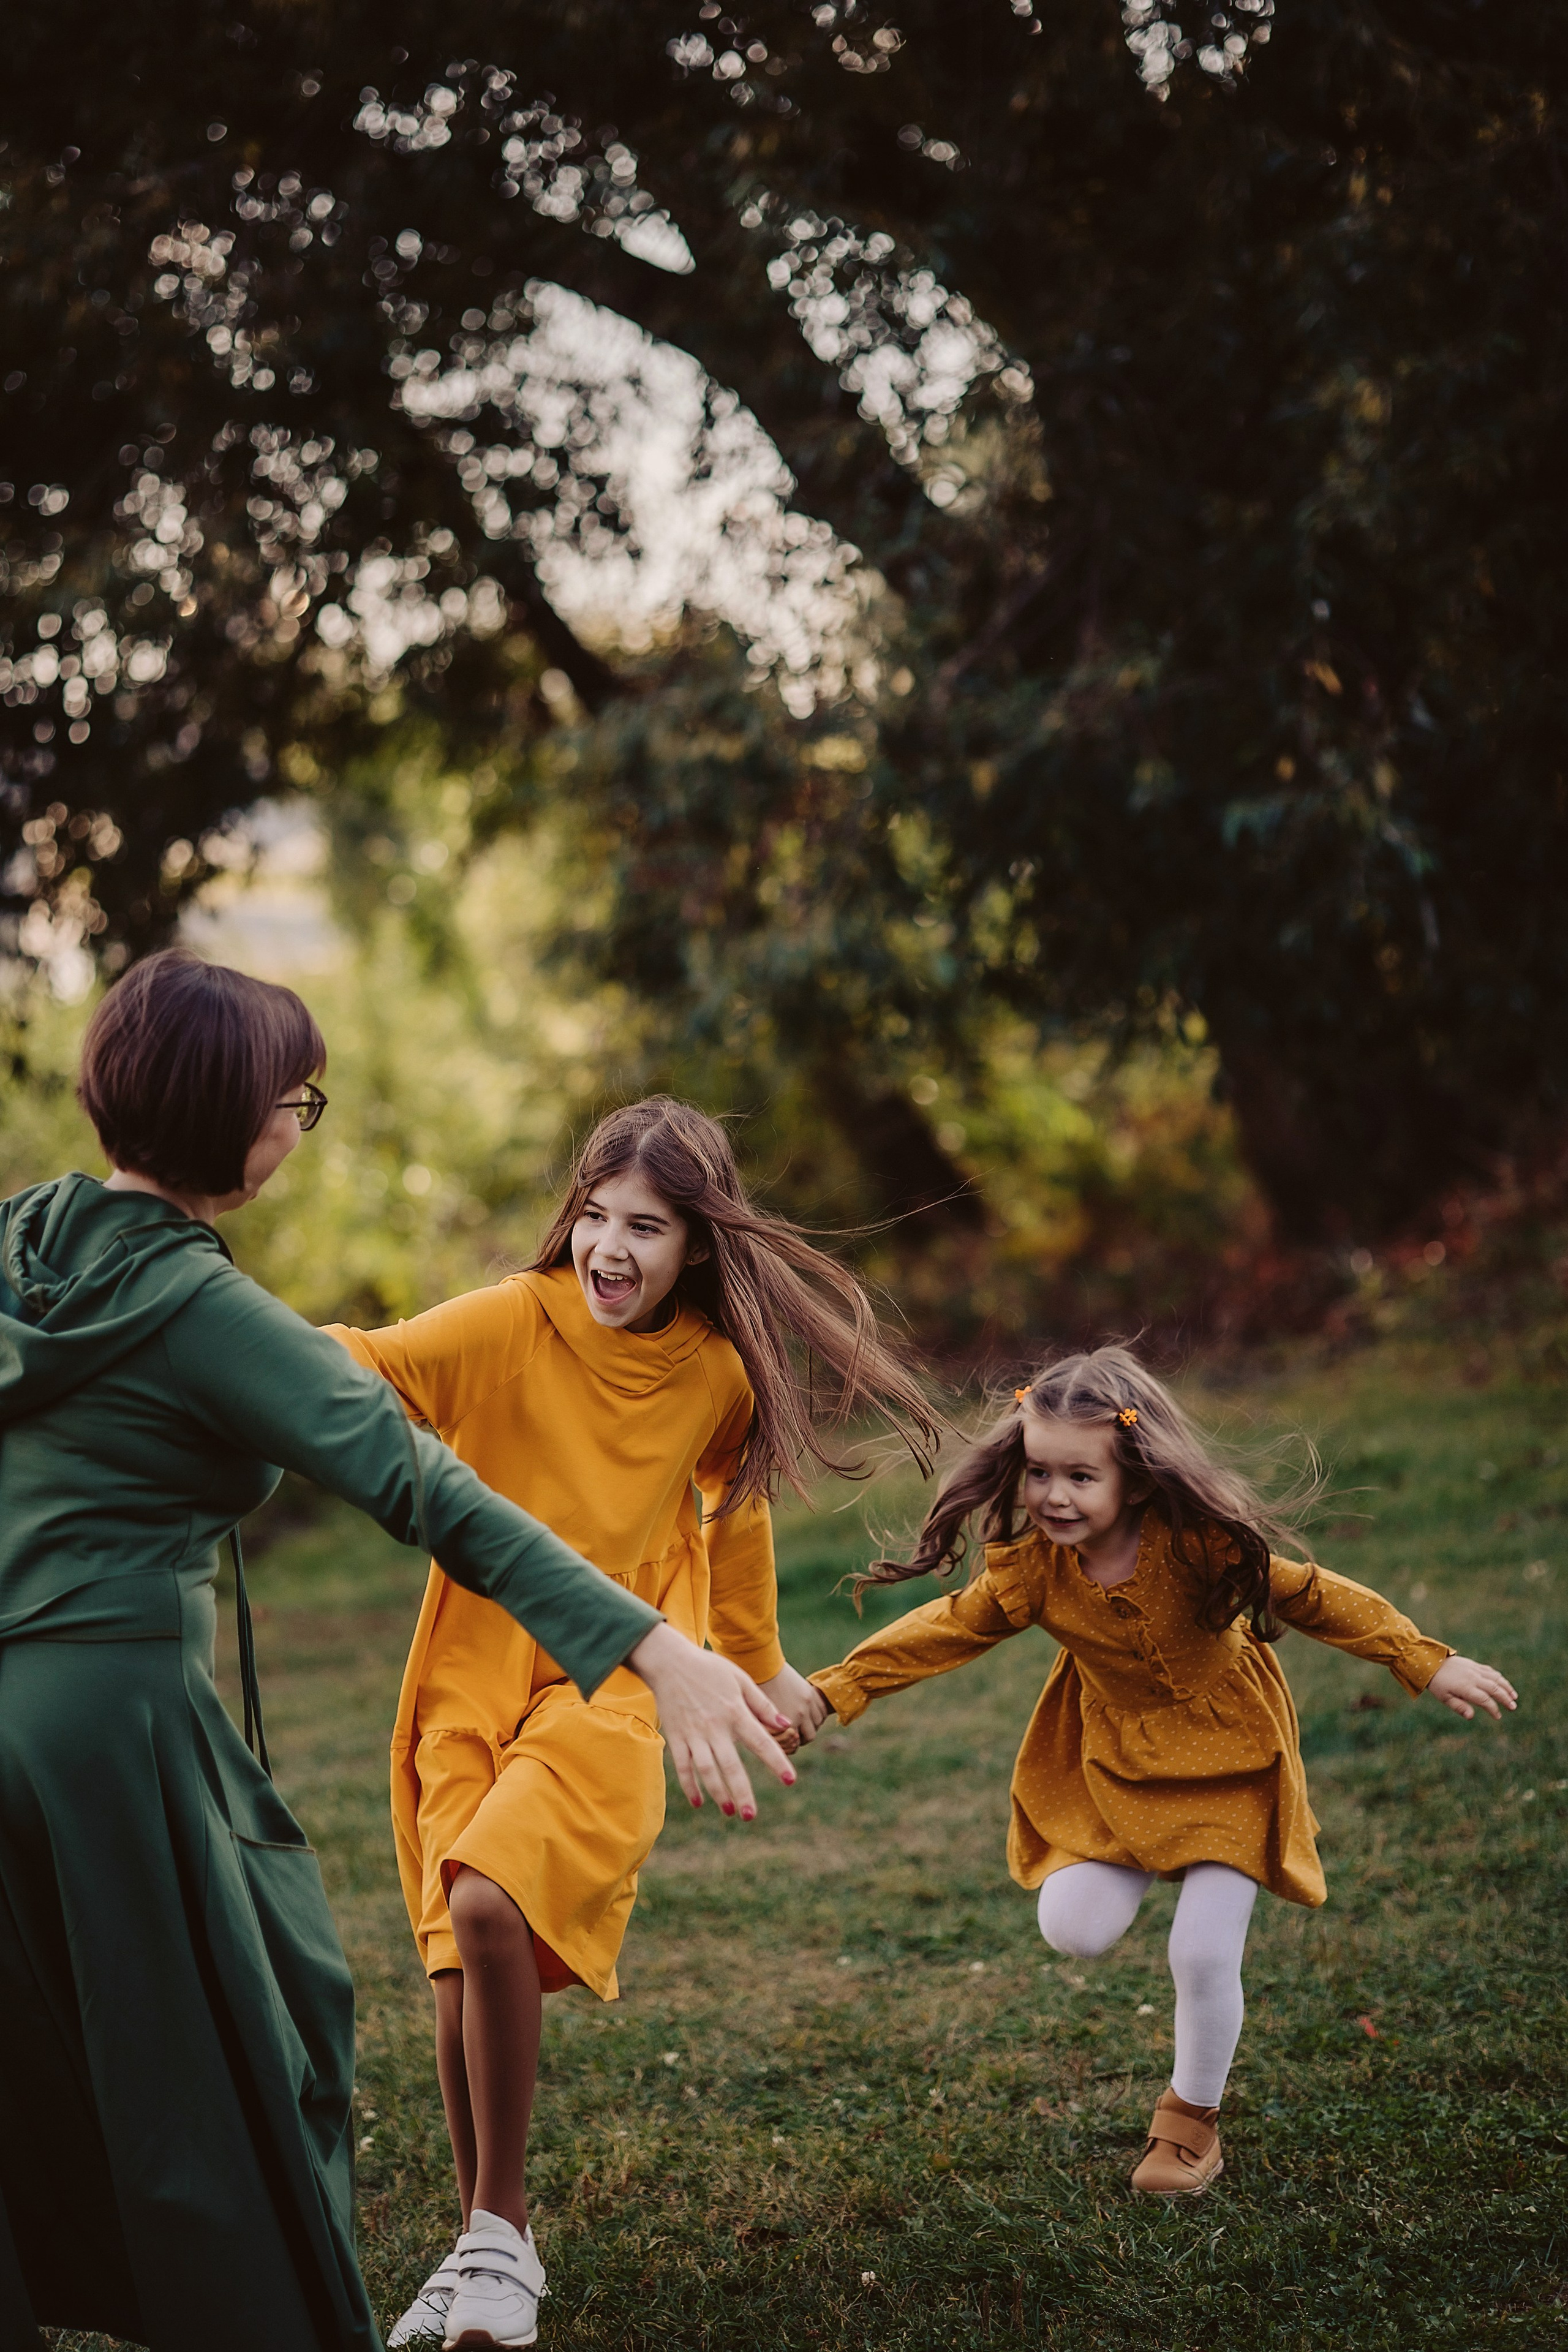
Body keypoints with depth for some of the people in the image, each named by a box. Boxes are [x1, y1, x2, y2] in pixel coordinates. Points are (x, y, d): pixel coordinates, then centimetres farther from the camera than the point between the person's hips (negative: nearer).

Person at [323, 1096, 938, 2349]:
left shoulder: (718, 1373, -4)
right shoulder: (510, 1323, -11)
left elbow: (736, 1512, 15)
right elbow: (366, 1365, -25)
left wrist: (762, 1664, 27)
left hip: (610, 1691, -1)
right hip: (473, 1680, 2)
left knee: (491, 1905, -25)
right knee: (463, 1964, 2)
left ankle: (499, 2237, -11)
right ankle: (493, 2245, 25)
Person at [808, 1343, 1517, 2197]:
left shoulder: (1200, 1548, -28)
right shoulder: (1032, 1568, -18)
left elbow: (1312, 1598, -19)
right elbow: (945, 1630, -9)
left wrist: (1428, 1665, -17)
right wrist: (831, 1692, -15)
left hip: (1229, 1765, -3)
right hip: (1113, 1769, 3)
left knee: (1204, 1956, -7)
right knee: (1074, 1929, -10)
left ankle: (1191, 2120, 19)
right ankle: (1143, 1871, 25)